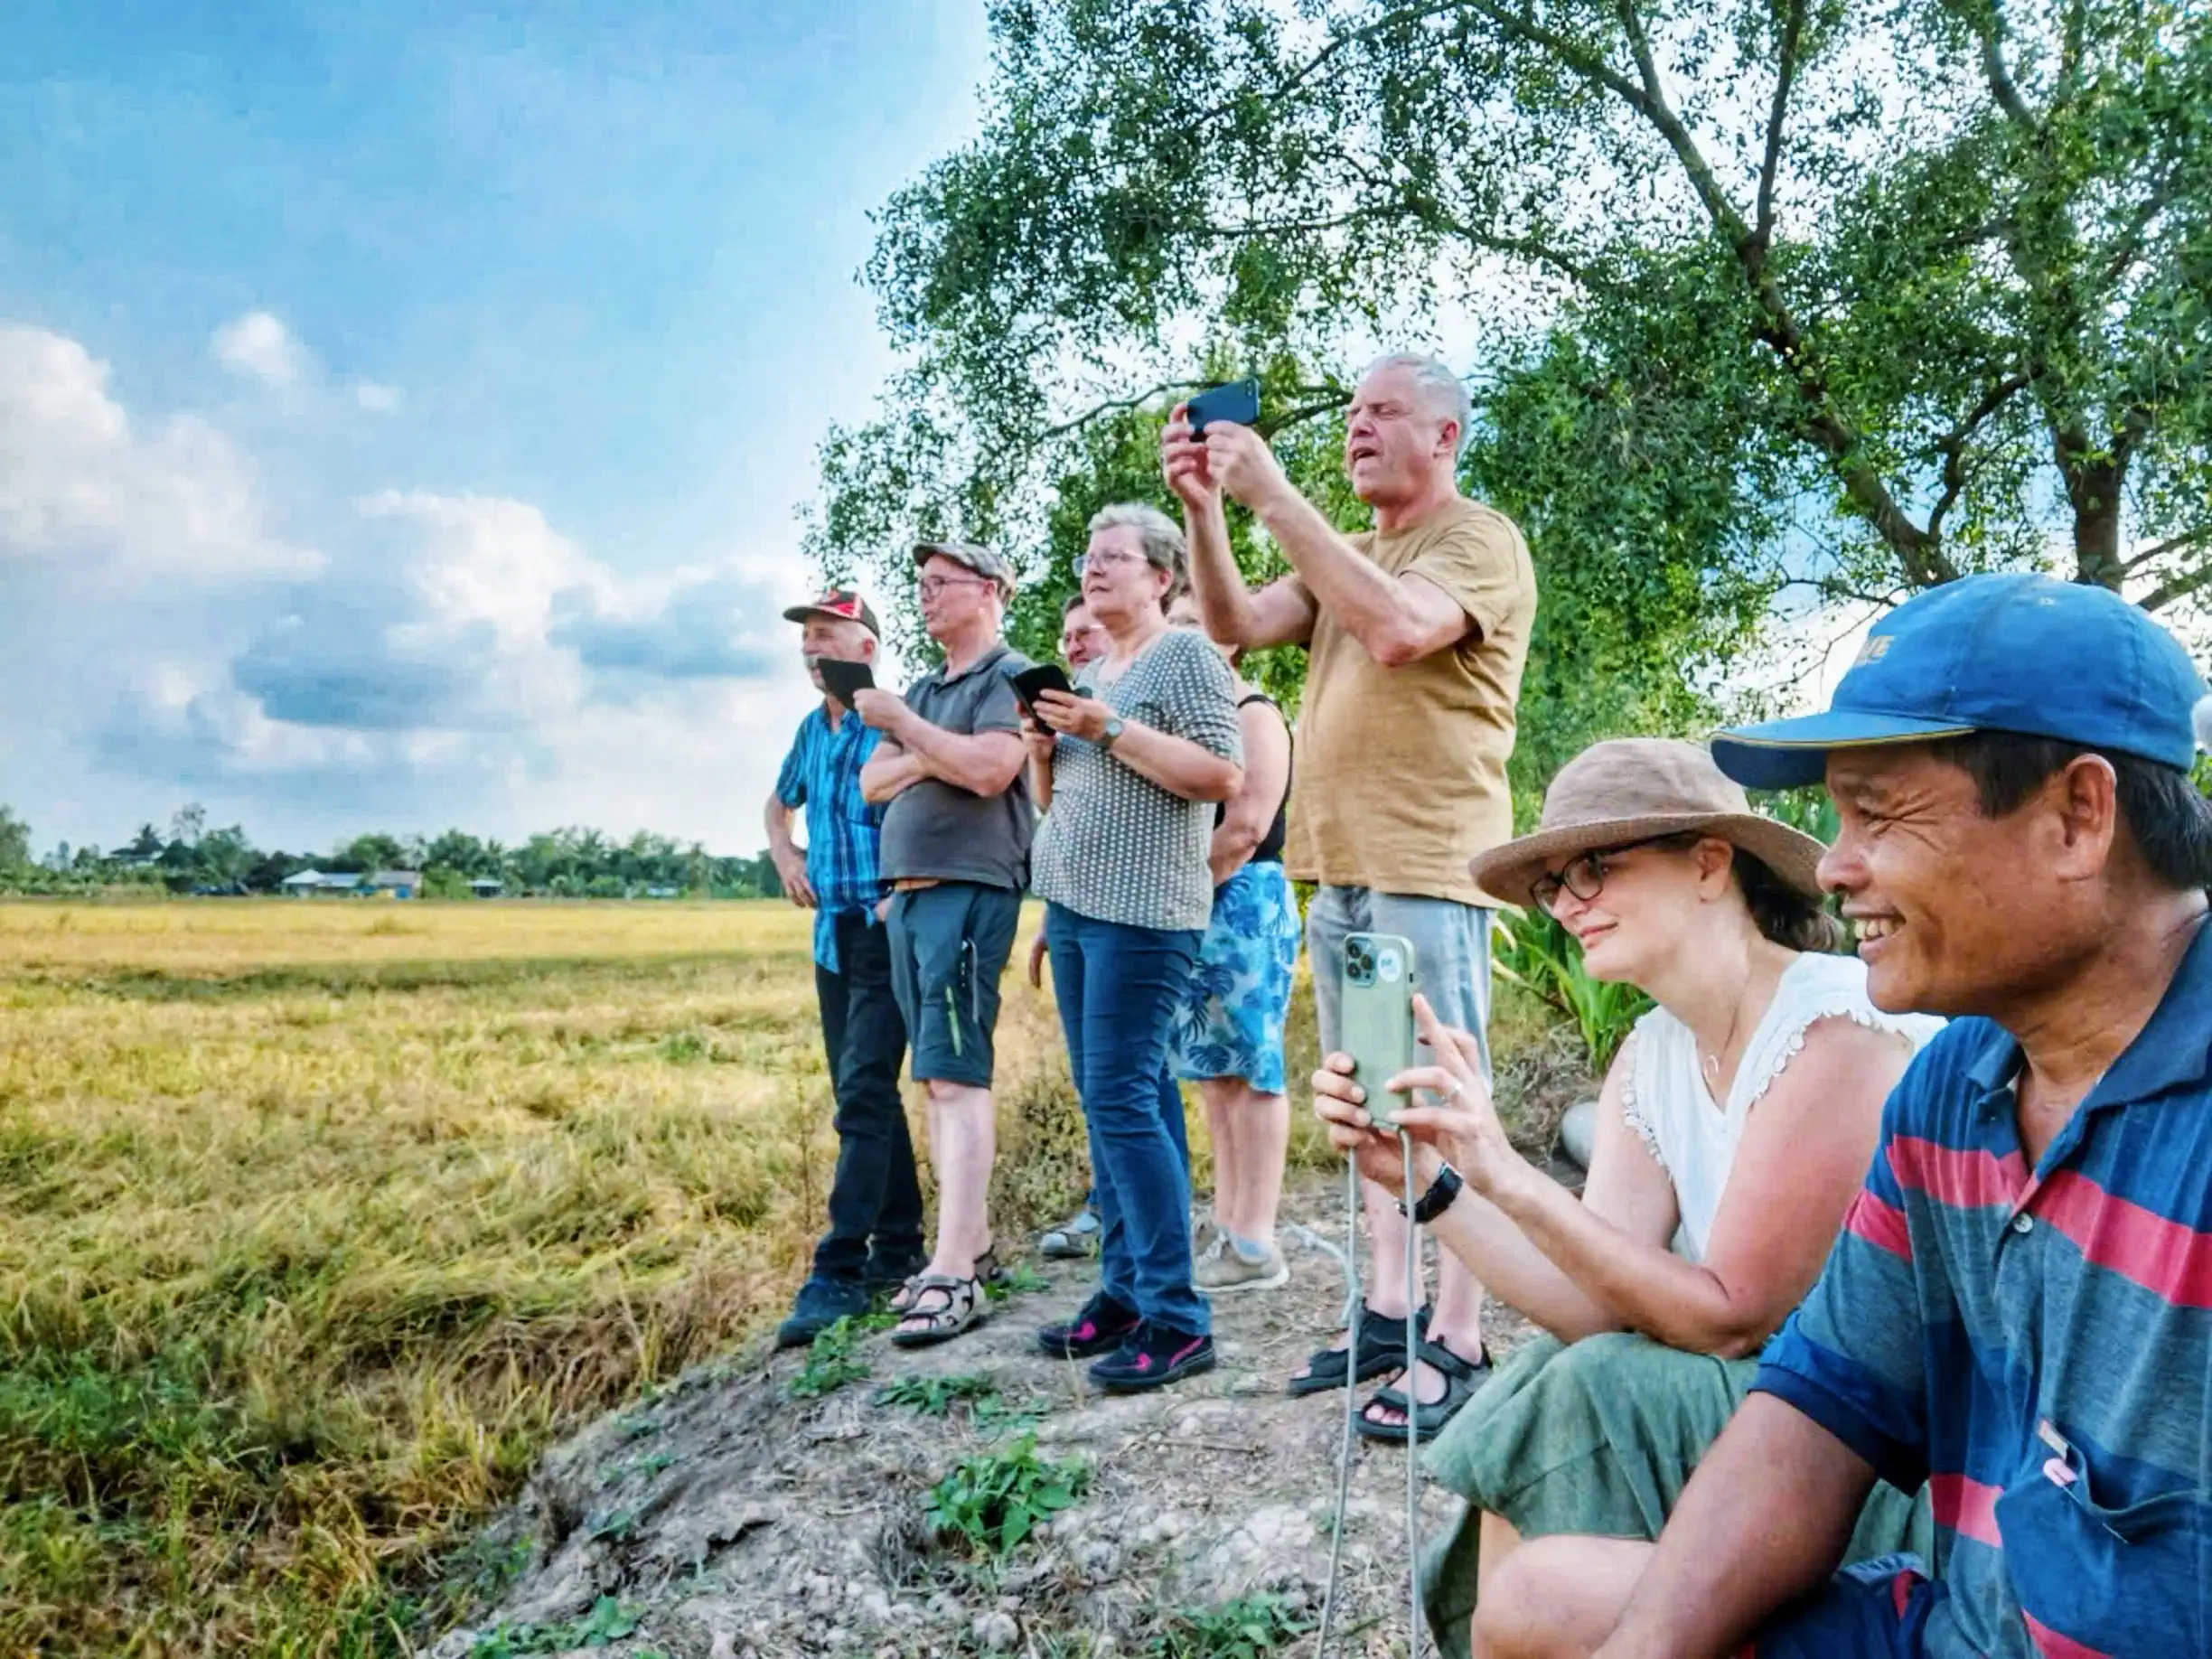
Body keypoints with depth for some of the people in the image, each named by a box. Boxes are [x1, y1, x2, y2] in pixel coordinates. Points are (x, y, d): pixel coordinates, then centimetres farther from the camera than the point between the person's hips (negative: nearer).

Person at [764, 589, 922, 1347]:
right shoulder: (811, 730, 13)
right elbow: (778, 803, 32)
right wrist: (784, 854, 13)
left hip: (889, 934, -8)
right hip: (833, 935, 8)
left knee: (863, 1097, -13)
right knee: (865, 1095, 12)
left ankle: (840, 1271, -13)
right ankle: (899, 1245, 22)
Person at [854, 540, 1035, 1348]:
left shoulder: (1008, 676, -4)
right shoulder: (924, 688, 21)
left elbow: (989, 770, -20)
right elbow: (873, 782, 12)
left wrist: (901, 723, -12)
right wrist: (927, 759, -6)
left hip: (970, 889, -9)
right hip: (907, 890, 9)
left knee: (956, 1075, -13)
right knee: (939, 1077, 9)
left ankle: (954, 1273, -14)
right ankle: (973, 1244, 17)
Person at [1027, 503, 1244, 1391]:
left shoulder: (1184, 654, -5)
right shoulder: (1090, 673, 20)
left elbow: (1223, 774, -17)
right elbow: (1050, 798, 23)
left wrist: (1110, 729, -17)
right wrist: (1043, 743, 3)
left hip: (1142, 911, -9)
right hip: (1072, 907, 9)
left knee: (1122, 1100, -12)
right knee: (1104, 1102, 9)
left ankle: (1176, 1321, -7)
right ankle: (1124, 1291, 16)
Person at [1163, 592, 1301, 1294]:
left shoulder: (1254, 715, -7)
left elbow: (1244, 827, -16)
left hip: (1243, 901, -9)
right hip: (1190, 910, 9)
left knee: (1249, 1072, -6)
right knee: (1215, 1072, 10)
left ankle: (1255, 1244, -3)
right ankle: (1227, 1223, 17)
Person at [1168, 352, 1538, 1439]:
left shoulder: (1478, 541, -5)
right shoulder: (1345, 554, 21)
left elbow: (1397, 629, -25)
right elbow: (1236, 625, 7)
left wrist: (1272, 496, -23)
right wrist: (1203, 507, -7)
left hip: (1429, 870, -8)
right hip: (1339, 870, 8)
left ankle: (1456, 1345, 2)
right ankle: (1387, 1310, 23)